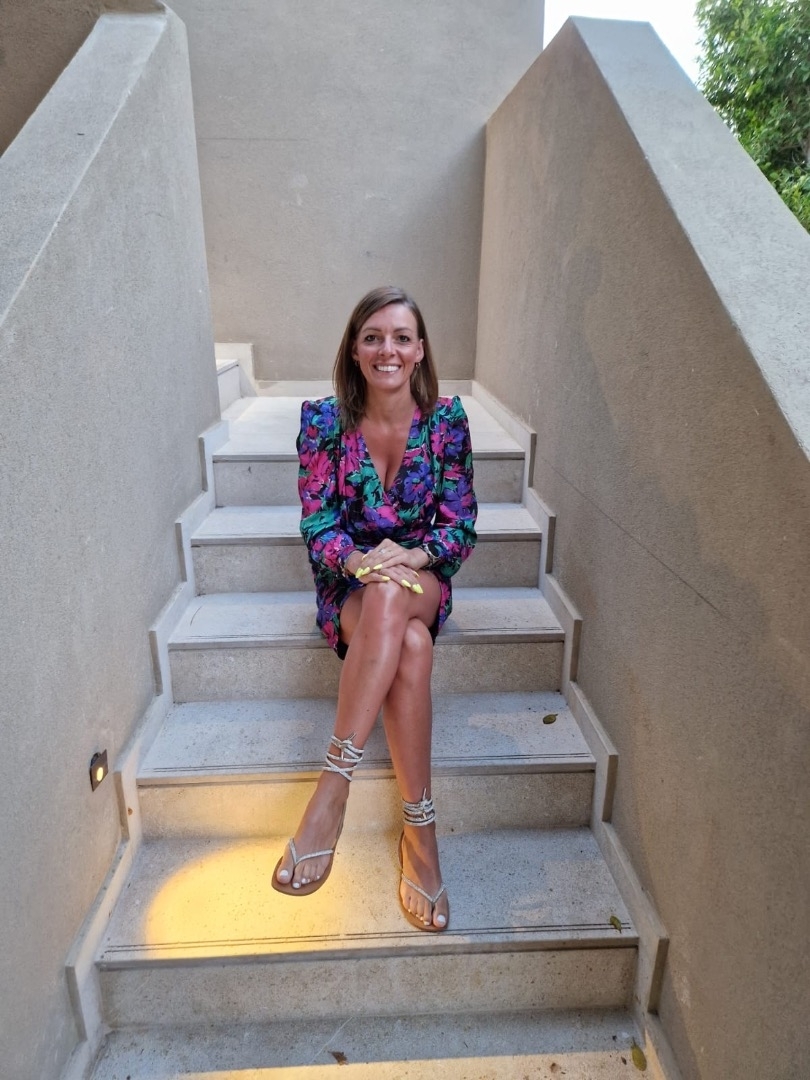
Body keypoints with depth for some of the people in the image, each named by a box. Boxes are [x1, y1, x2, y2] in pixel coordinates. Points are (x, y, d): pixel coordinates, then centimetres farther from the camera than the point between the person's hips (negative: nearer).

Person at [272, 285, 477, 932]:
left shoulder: (446, 418, -4)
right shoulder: (324, 419, -5)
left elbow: (461, 524, -4)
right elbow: (316, 523, -6)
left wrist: (414, 555, -25)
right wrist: (358, 560, -27)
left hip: (422, 577, 0)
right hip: (349, 580, 0)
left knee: (390, 598, -38)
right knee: (410, 647, -35)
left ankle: (334, 786, -32)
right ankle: (420, 829, -25)